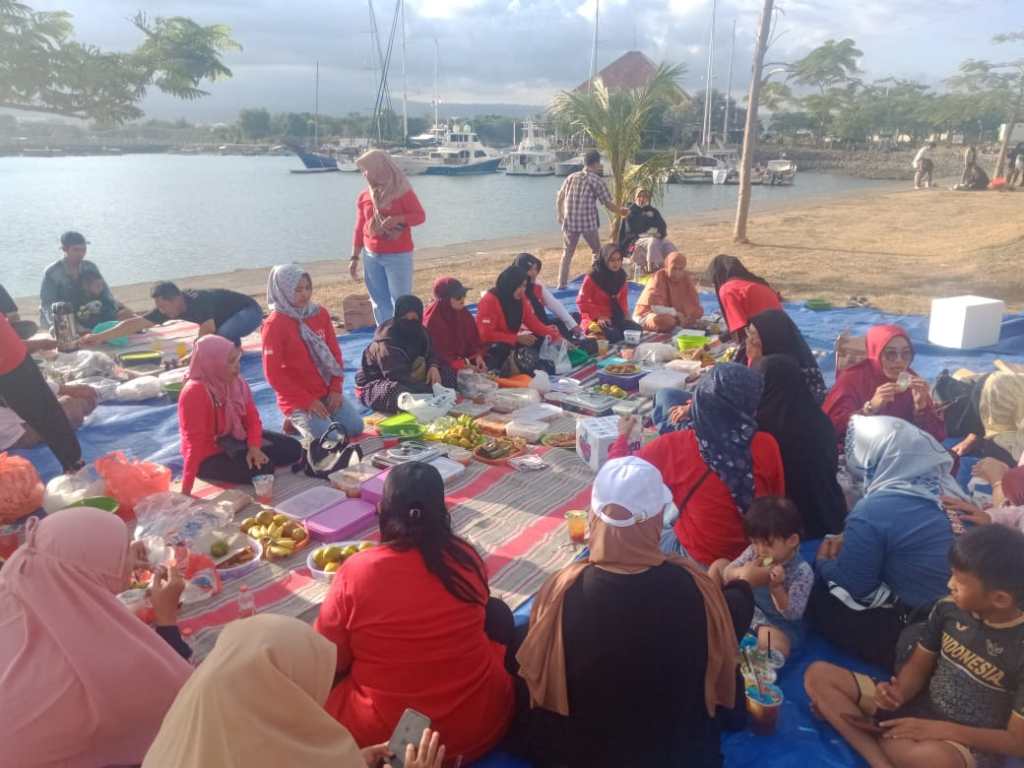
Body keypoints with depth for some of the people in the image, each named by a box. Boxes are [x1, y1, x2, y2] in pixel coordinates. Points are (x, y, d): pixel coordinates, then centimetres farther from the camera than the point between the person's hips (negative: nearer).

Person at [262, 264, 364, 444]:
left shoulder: (320, 313, 3)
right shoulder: (274, 325, -14)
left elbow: (334, 353, 9)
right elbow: (273, 374, -14)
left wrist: (336, 389, -3)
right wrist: (307, 401, -16)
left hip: (327, 392, 6)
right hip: (297, 399, -5)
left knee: (355, 427, -9)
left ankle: (317, 420, 15)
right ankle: (297, 419, 9)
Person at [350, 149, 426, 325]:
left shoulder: (402, 191, -6)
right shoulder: (364, 196, 8)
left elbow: (420, 216, -7)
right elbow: (360, 228, 12)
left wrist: (398, 219, -25)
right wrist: (354, 257, 10)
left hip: (398, 255, -5)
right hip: (370, 256, 5)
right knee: (379, 301, 7)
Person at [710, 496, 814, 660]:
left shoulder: (802, 572, -21)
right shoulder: (754, 551, -7)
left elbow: (792, 614, -24)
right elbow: (726, 574, -6)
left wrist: (776, 587, -39)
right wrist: (743, 573, -29)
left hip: (777, 624, -6)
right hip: (746, 609, 6)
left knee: (774, 646, -41)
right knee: (719, 564, 3)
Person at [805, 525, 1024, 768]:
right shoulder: (948, 609, -3)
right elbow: (918, 668, 7)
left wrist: (941, 729, -21)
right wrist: (899, 693, -16)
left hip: (973, 745, -6)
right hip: (919, 708, 7)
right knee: (818, 674, -9)